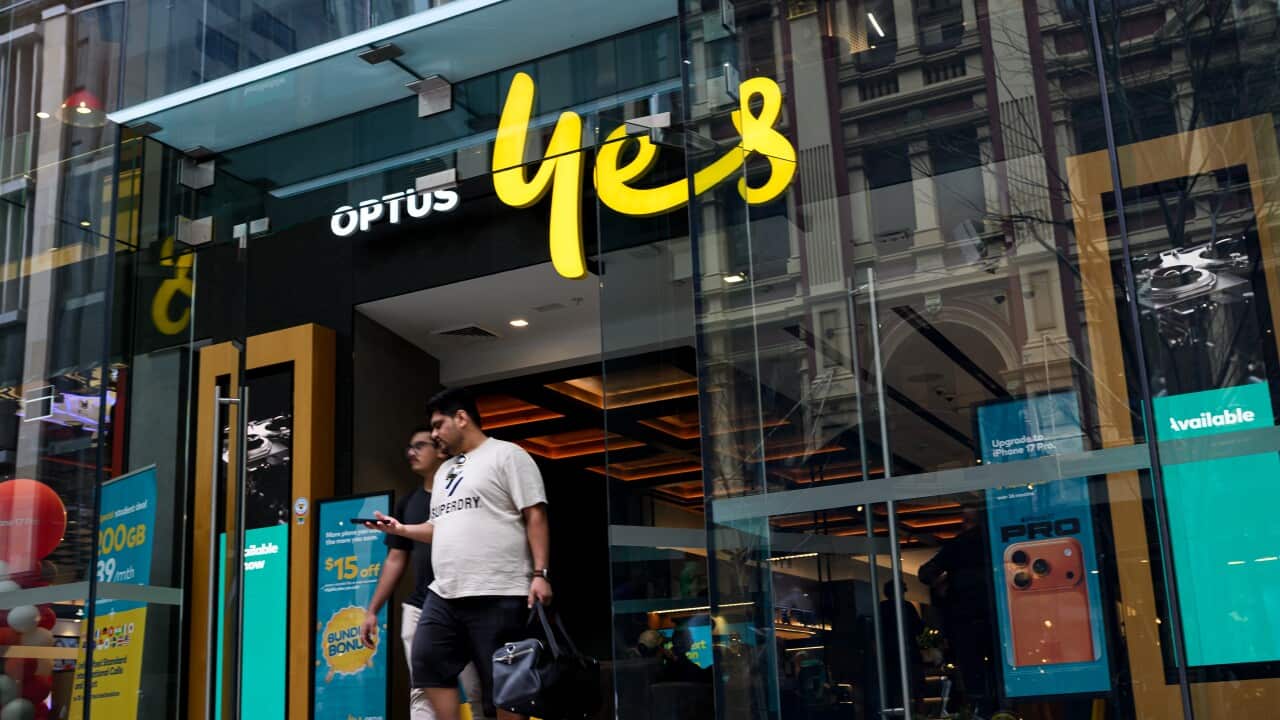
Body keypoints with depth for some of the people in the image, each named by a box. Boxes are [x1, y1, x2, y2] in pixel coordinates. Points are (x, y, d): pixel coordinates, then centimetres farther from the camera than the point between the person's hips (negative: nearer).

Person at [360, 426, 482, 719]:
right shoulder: (407, 503, 15)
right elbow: (396, 560, 18)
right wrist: (372, 610, 14)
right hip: (419, 608, 5)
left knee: (478, 691, -3)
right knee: (422, 692, 1)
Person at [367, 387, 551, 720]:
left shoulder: (506, 455, -1)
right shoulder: (445, 470, 24)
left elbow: (535, 516, -8)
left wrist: (541, 573, -16)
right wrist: (400, 529, 14)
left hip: (496, 594, -8)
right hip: (444, 594, 8)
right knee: (428, 662, 1)